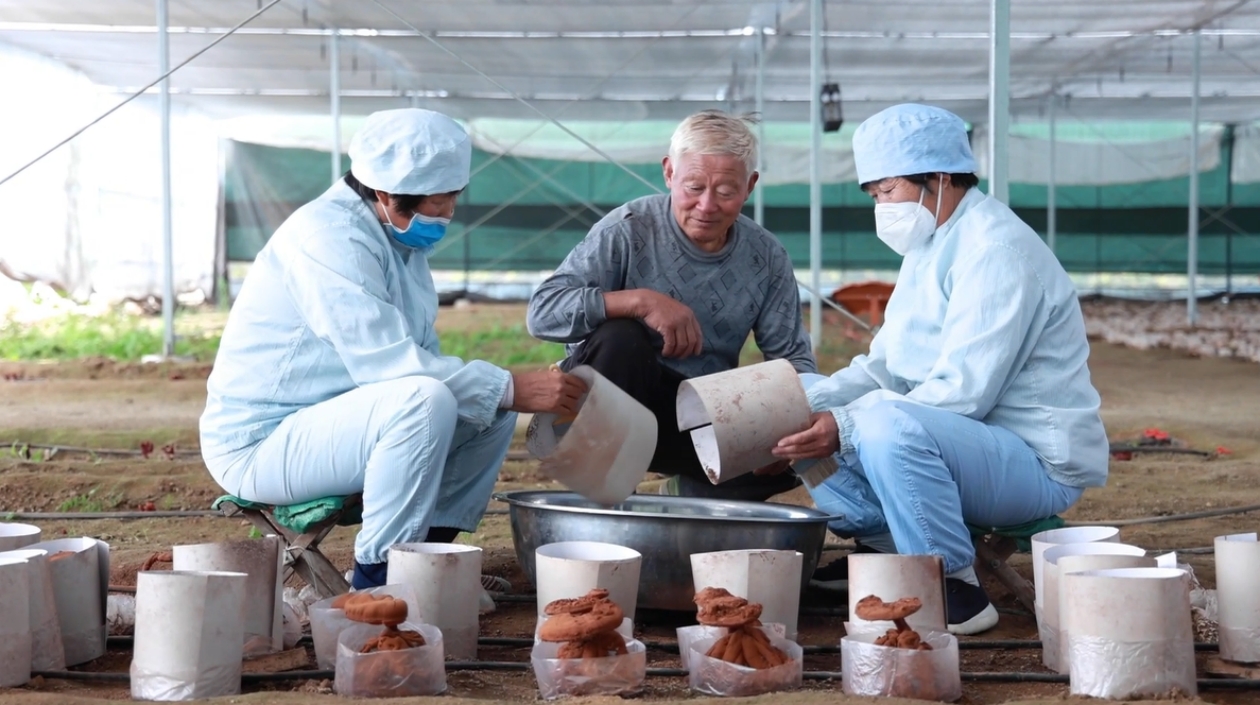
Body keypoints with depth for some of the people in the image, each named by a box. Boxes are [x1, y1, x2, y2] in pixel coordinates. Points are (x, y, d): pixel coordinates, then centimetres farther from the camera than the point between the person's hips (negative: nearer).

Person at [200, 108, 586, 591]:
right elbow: (391, 363, -29)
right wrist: (512, 390, -25)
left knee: (491, 410, 2)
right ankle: (376, 582, -21)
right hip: (259, 444, -10)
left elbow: (421, 355, 11)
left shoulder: (399, 238, 8)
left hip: (331, 423, 10)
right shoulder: (329, 239, -22)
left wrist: (511, 389, -6)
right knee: (425, 401, -32)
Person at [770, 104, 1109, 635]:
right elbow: (883, 368, 10)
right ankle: (885, 552, 5)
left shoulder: (996, 250, -18)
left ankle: (954, 591, -21)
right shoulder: (932, 246, 13)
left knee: (888, 423, -37)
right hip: (970, 445, 10)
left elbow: (964, 392, -26)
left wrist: (845, 427, -27)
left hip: (1040, 464, -10)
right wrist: (807, 407, -7)